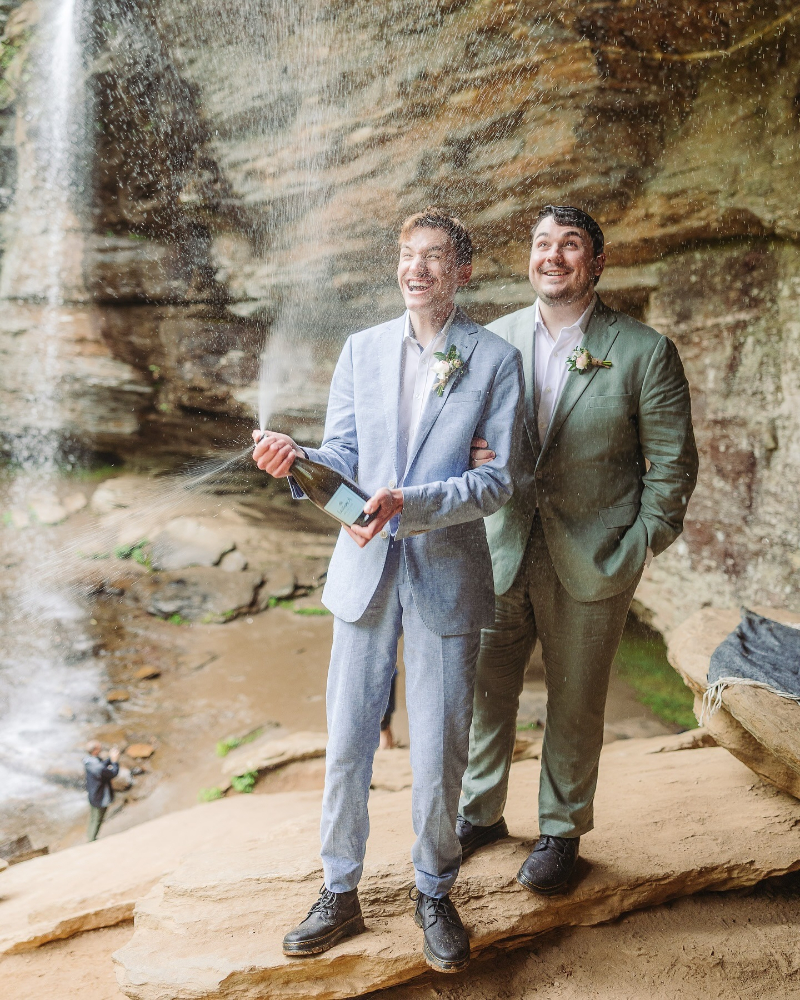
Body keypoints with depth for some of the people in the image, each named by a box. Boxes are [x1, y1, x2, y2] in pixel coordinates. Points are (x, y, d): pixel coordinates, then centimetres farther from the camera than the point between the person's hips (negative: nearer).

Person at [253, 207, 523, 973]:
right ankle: (340, 894, 29)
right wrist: (297, 460, -17)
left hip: (447, 573, -2)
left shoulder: (495, 359, -2)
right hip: (364, 567, 3)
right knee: (345, 745, 9)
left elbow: (498, 479, -8)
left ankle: (434, 894, 31)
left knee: (438, 752, 7)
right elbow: (342, 461, 6)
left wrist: (410, 502, -22)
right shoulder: (362, 349, 7)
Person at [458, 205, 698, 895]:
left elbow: (672, 461, -2)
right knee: (485, 690, 14)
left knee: (575, 706, 11)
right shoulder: (495, 339, 3)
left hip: (590, 564, -3)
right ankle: (481, 813, 37)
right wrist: (471, 451, -11)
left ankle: (561, 832, 33)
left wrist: (643, 545, -6)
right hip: (502, 552, 3)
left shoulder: (645, 352, -7)